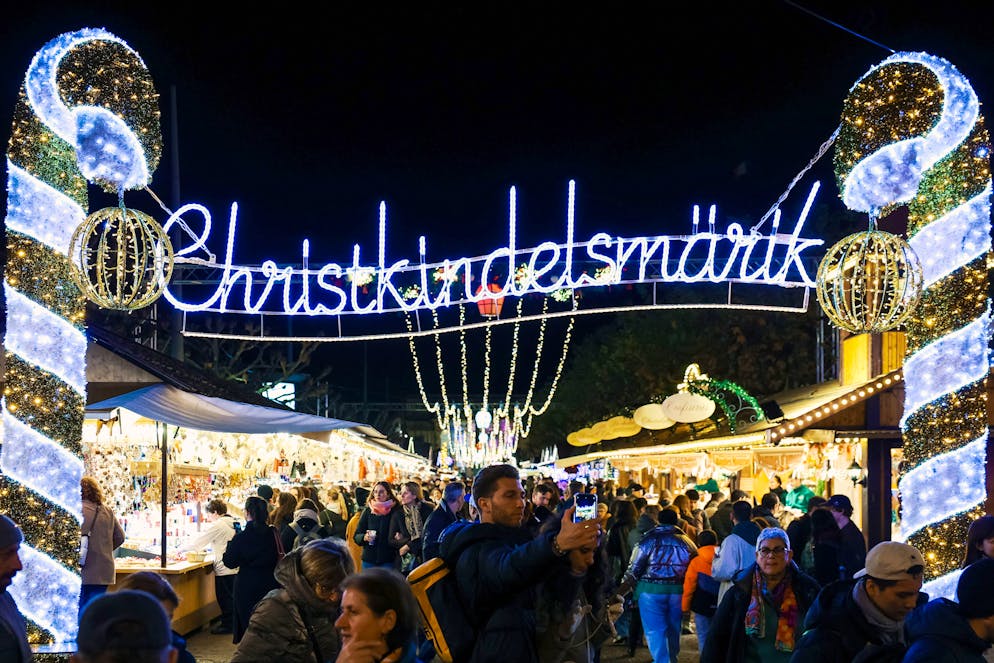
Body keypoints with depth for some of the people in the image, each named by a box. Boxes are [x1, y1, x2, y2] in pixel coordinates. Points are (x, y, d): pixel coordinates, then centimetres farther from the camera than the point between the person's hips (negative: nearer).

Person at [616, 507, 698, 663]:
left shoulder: (647, 540, -4)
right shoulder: (686, 541, 4)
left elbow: (633, 571, -5)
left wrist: (619, 594, 1)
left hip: (652, 591, -3)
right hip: (678, 591, 3)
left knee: (655, 631, 0)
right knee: (673, 629, 19)